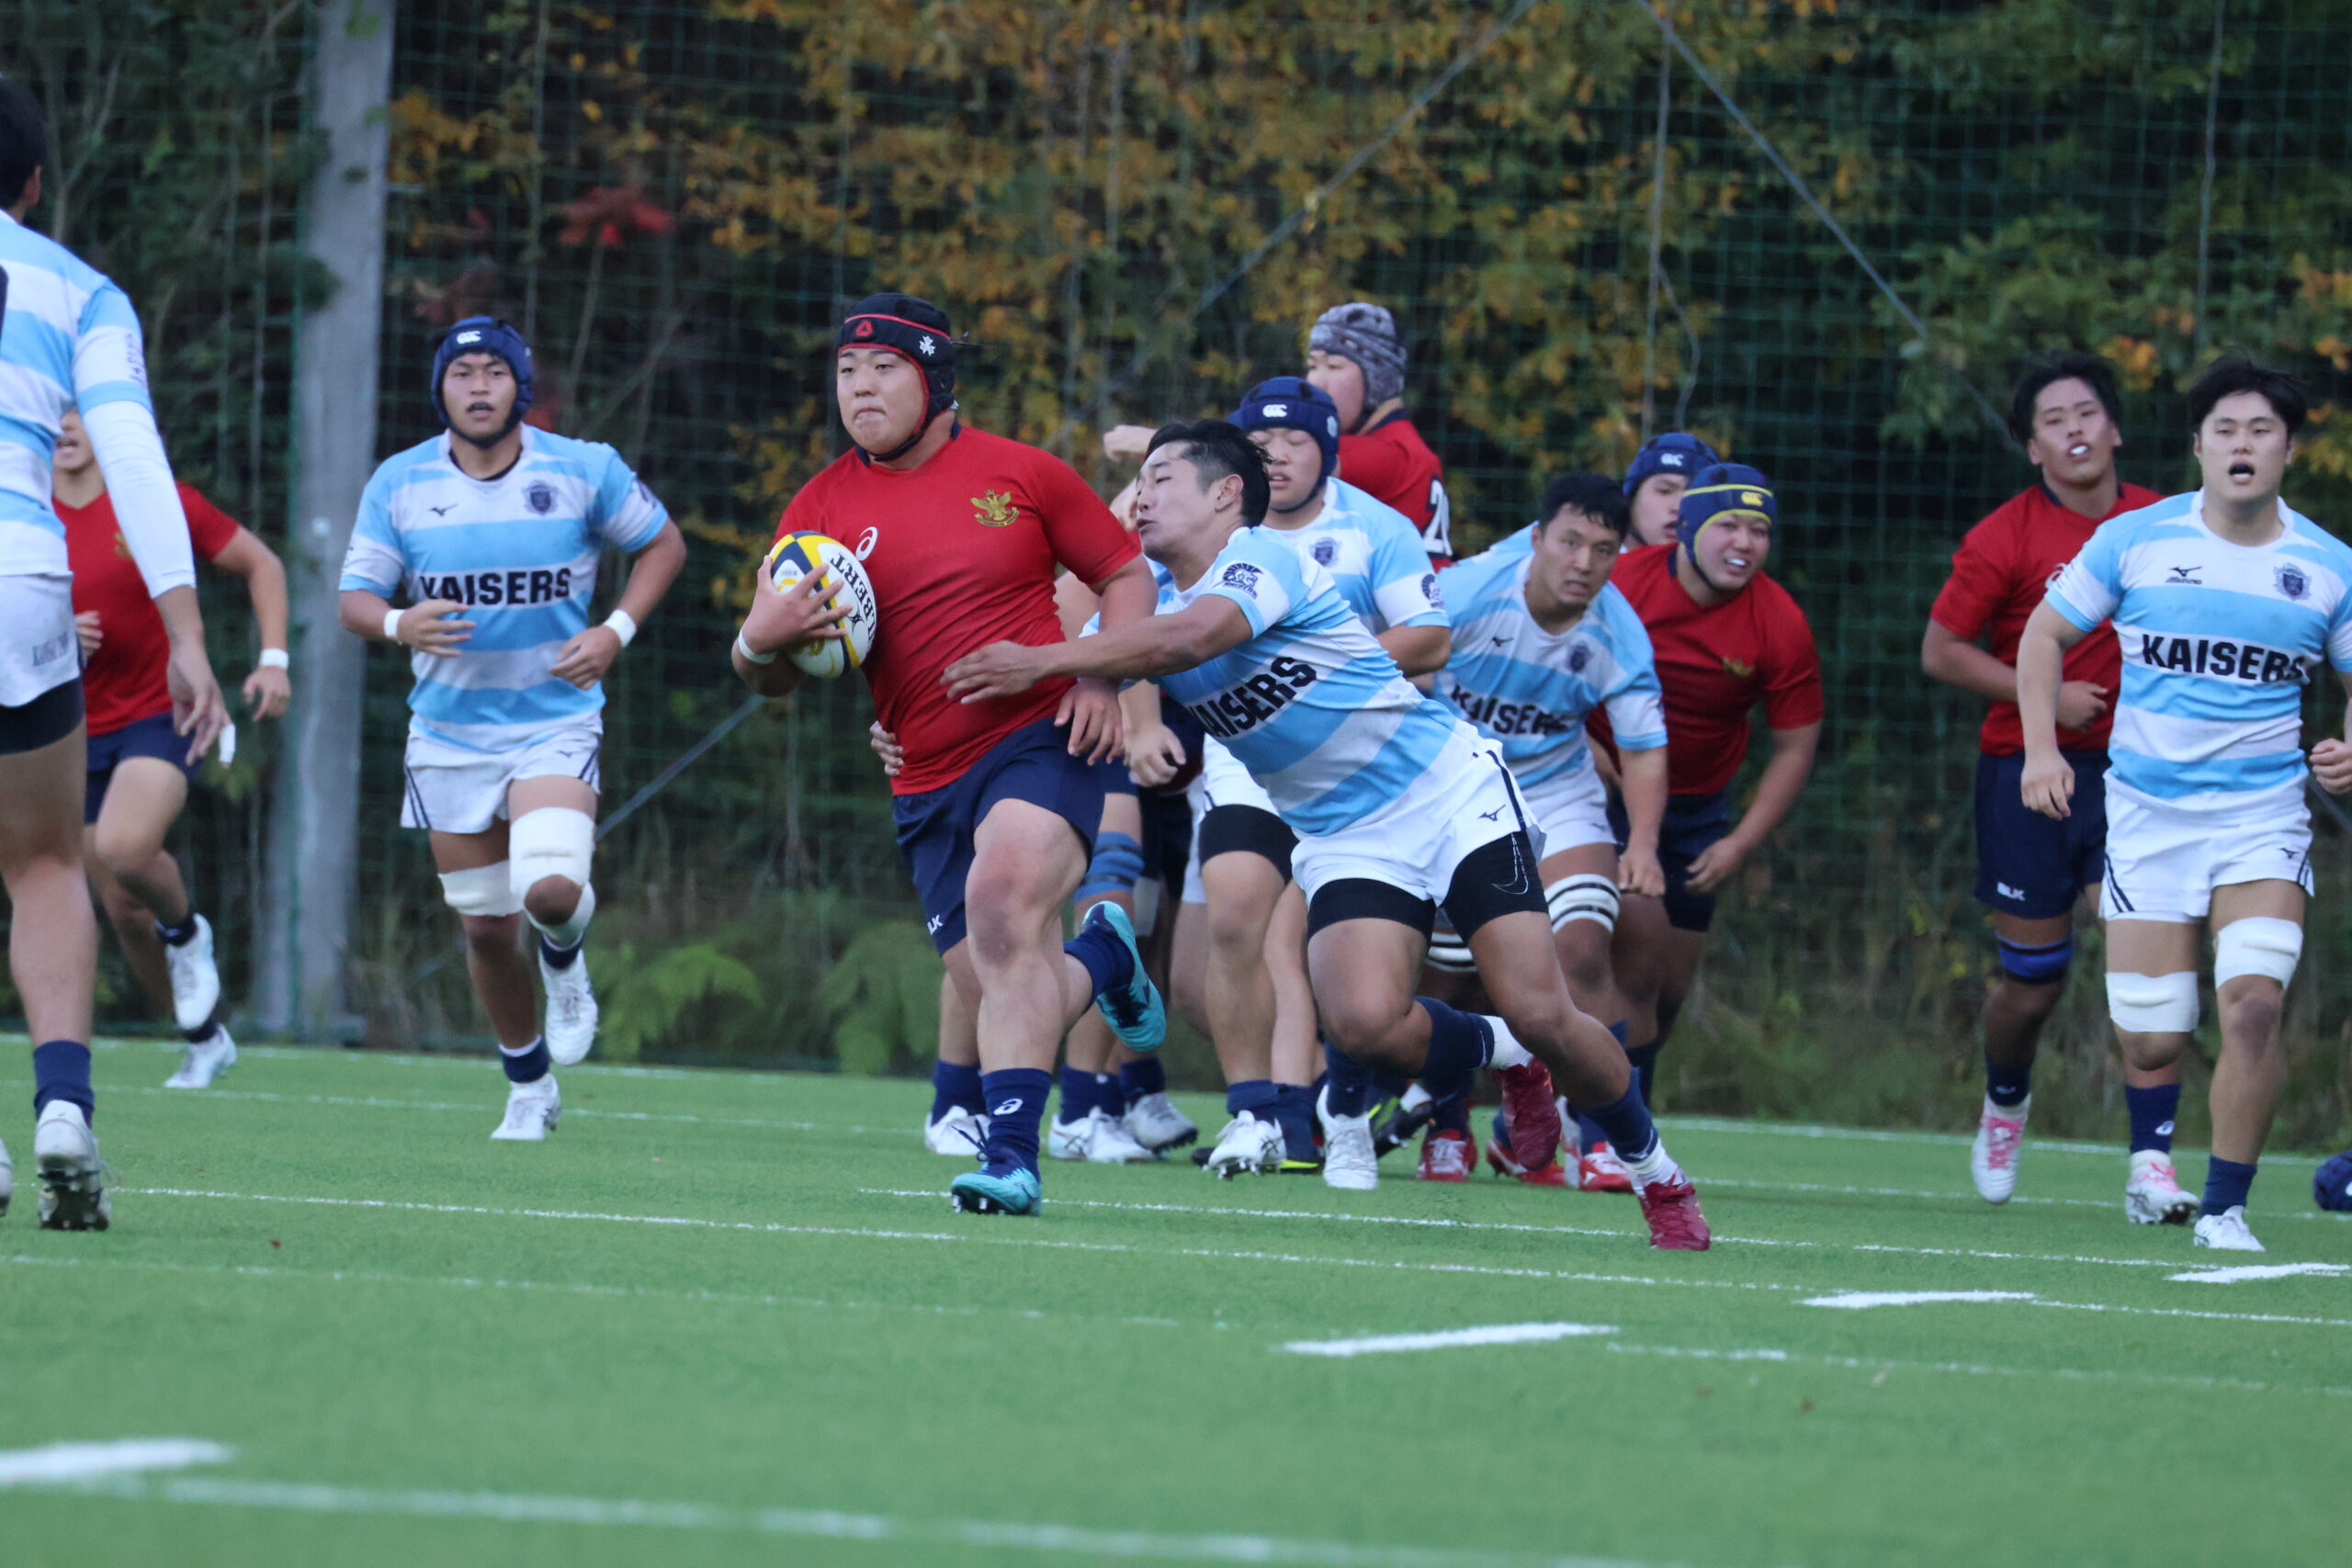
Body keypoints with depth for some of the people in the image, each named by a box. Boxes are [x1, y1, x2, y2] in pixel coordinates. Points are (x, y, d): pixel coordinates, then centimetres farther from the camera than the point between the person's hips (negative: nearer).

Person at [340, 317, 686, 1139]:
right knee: (486, 928, 6)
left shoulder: (584, 470, -5)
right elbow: (354, 598, 1)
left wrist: (616, 632, -6)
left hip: (556, 723, -2)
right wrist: (398, 624, -23)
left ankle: (565, 960, 13)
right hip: (449, 733, 2)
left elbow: (662, 544, 9)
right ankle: (530, 1089, 27)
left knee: (550, 886, -25)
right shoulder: (400, 482, -2)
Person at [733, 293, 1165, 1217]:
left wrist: (1104, 678, -6)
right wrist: (763, 642, -18)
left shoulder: (1019, 474, 2)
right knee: (998, 991, 0)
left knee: (1003, 898, -30)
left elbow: (1125, 571, 11)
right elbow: (769, 677, 7)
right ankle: (1100, 959, 36)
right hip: (928, 784, 4)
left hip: (1041, 737, -4)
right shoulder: (824, 508, 7)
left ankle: (1011, 1155, -32)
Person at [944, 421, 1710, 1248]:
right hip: (1343, 838, 5)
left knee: (1540, 1016, -14)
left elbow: (1187, 638, -36)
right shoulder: (1145, 597, 4)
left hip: (1452, 792, -5)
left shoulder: (1260, 559, -17)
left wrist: (1042, 660, -40)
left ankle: (1653, 1169, 12)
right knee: (1363, 1020, -22)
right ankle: (1494, 1054, 10)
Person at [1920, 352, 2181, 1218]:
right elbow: (1941, 651, -6)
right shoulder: (2003, 539, -8)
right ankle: (2005, 1099, 39)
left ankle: (2151, 1164, -12)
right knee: (2033, 982, 6)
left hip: (2134, 768, 2)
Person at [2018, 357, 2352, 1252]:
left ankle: (2225, 1206, -6)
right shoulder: (2135, 540, -1)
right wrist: (2040, 748, -3)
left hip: (2264, 817, 0)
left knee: (2252, 1003, -22)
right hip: (2146, 810, 0)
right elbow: (2046, 633, 9)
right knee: (2151, 1043, -1)